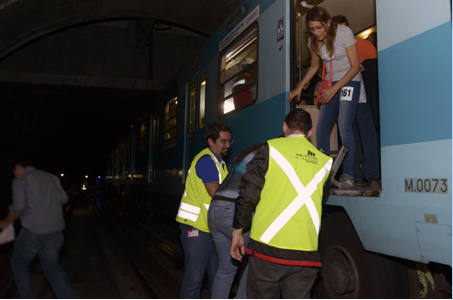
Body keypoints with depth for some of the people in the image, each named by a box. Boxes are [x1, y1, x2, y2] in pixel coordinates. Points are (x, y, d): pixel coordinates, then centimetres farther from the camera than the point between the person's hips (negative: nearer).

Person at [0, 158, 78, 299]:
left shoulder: (21, 180, -2)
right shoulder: (50, 177, 16)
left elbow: (18, 207, -11)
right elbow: (63, 198, 14)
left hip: (33, 230, -6)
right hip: (55, 229, 6)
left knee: (19, 263, 16)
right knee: (51, 264, 18)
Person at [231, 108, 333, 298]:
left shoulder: (272, 149, 0)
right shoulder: (323, 161, 11)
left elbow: (247, 195, -3)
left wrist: (237, 232, 7)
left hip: (267, 247, -3)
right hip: (305, 252, 3)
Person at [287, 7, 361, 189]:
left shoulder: (344, 33, -15)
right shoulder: (314, 42, 0)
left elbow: (355, 67, -16)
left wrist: (334, 89, -23)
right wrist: (299, 88, 9)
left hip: (350, 81, -5)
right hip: (332, 84, 5)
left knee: (344, 126, -19)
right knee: (321, 128, -3)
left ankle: (347, 174, -13)